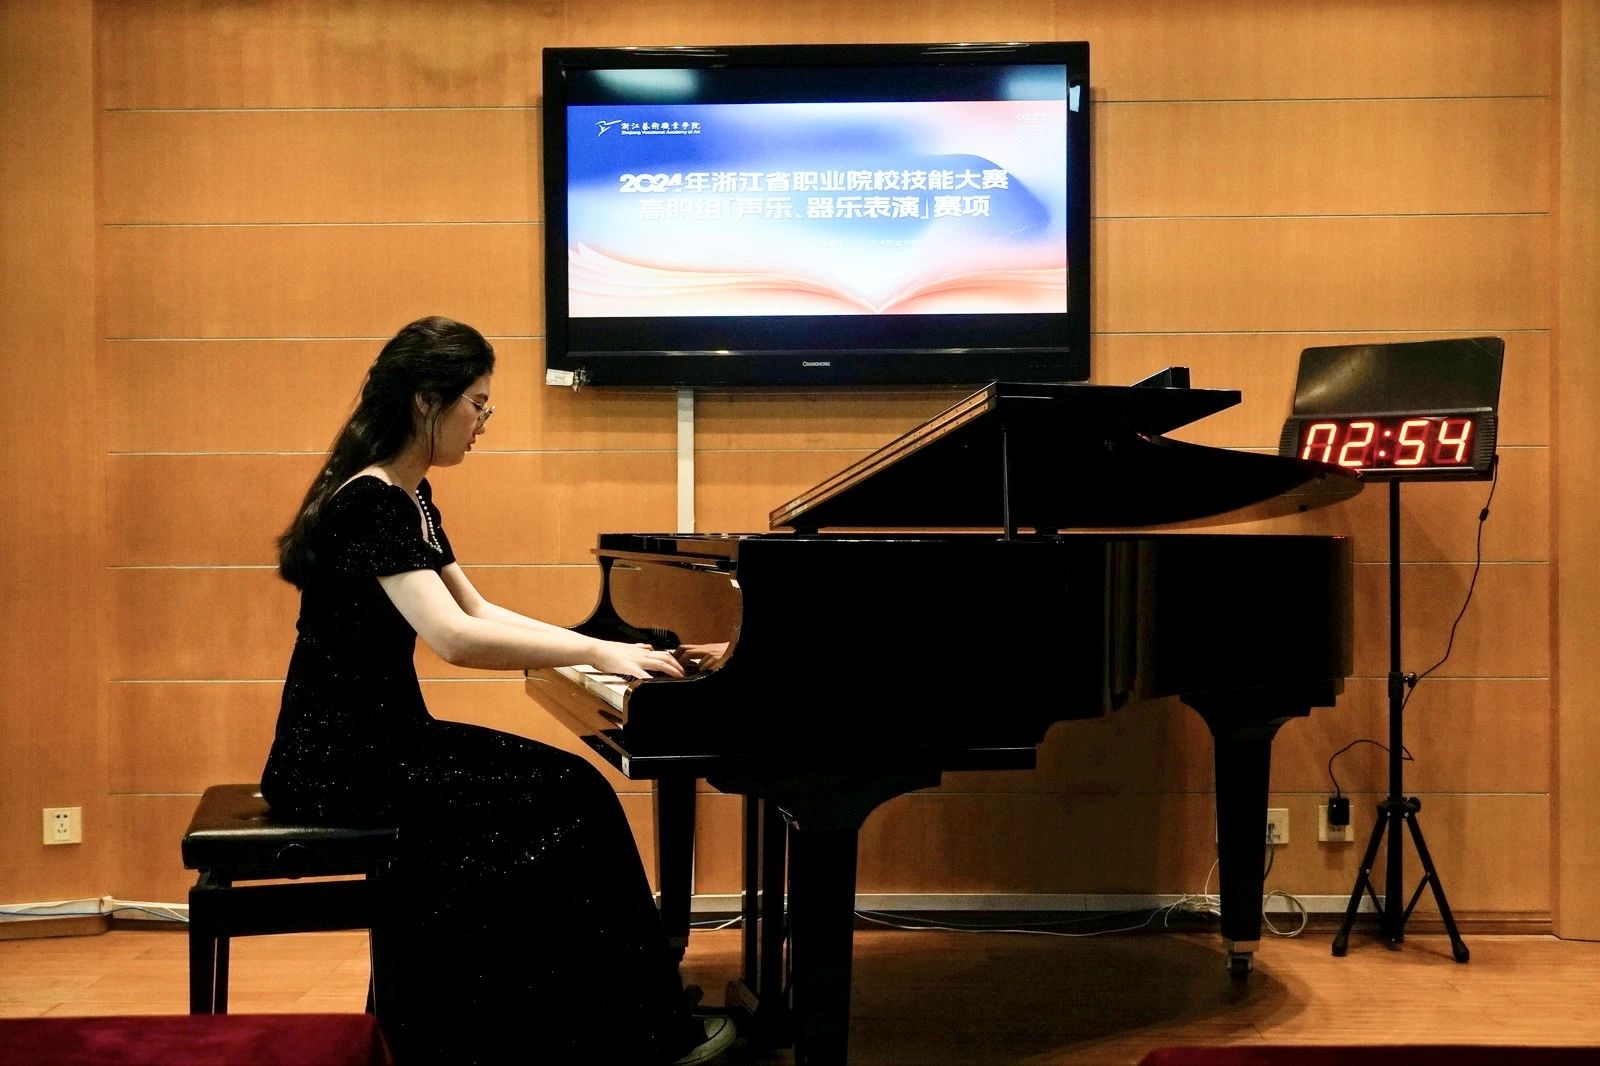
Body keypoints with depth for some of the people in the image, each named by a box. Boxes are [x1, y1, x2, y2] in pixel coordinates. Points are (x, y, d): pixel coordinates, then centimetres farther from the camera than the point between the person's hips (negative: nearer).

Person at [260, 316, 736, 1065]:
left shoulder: (409, 496, 12)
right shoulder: (371, 503, -19)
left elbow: (476, 610, 18)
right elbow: (454, 637, -31)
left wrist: (600, 650, 8)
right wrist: (594, 653, -25)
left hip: (375, 740, 10)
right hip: (341, 756, -10)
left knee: (564, 794, 1)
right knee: (571, 800, -12)